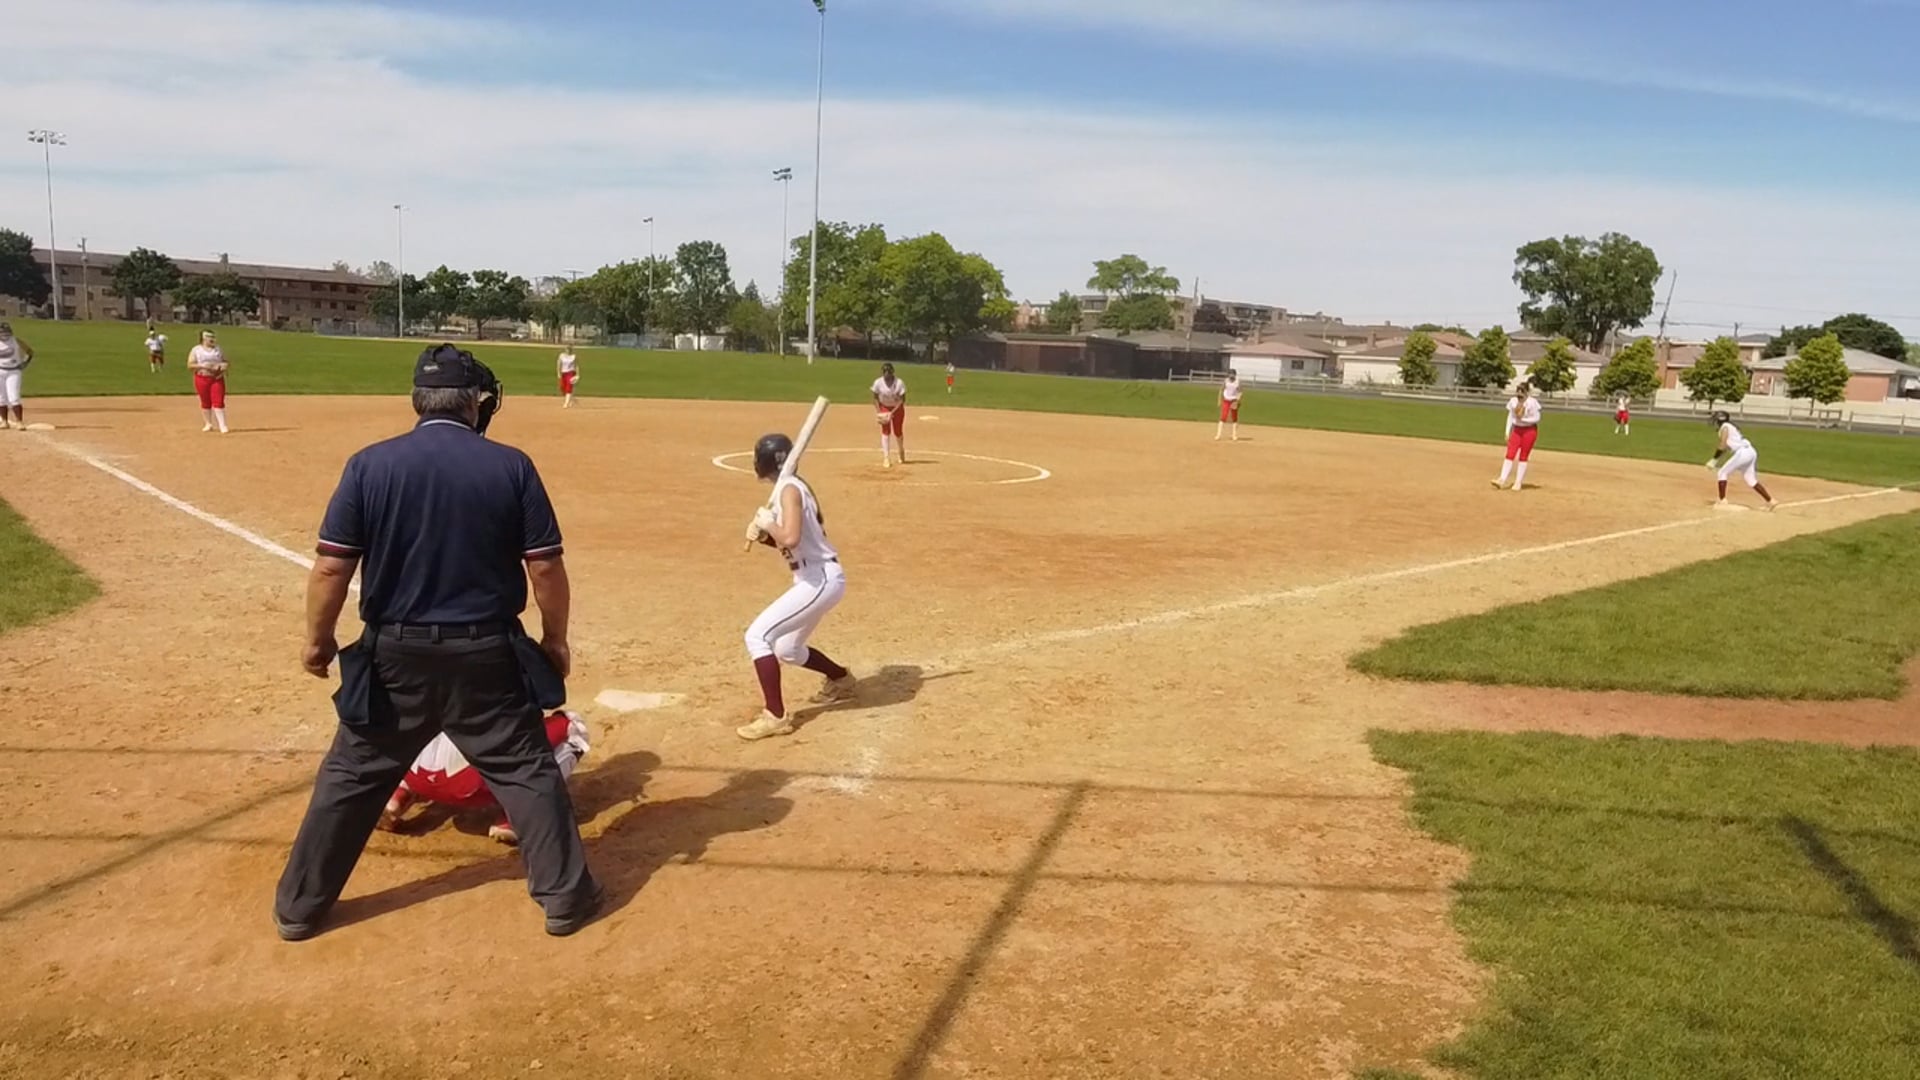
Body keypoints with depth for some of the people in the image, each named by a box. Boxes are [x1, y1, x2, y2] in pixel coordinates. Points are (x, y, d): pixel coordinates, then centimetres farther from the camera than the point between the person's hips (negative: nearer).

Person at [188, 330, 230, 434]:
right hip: (202, 379, 0)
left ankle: (222, 425, -11)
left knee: (218, 402, -8)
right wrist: (202, 366, -18)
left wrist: (223, 366, -8)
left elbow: (225, 362, 15)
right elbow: (190, 365, -2)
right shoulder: (196, 350, 3)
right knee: (205, 402, 6)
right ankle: (208, 424, 18)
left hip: (217, 378, 0)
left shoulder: (218, 349, 11)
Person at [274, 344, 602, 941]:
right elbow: (546, 565, -6)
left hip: (395, 655, 1)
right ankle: (566, 895, 17)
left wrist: (318, 639, 7)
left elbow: (331, 567, -7)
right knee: (528, 772, 12)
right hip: (486, 653, -1)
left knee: (351, 776, 17)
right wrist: (554, 639, 7)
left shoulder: (370, 464, -6)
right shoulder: (511, 466, -7)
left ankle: (300, 905, 28)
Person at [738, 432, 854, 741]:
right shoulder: (793, 487, 13)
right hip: (817, 579, 10)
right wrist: (763, 536, 3)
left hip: (821, 580, -10)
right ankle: (841, 679, 46)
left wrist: (767, 522, -13)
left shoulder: (789, 489, -16)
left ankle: (776, 716, -12)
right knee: (786, 649, 25)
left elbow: (790, 539, -31)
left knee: (757, 636, -14)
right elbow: (793, 545, 20)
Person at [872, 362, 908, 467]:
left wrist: (892, 412, -27)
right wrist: (878, 412, -18)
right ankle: (886, 458, -17)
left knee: (898, 432, 6)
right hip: (884, 407, 1)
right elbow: (875, 398, -7)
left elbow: (902, 400, -20)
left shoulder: (899, 383, -24)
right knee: (885, 431, -13)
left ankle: (902, 453, 35)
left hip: (897, 408, -1)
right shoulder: (878, 383, -19)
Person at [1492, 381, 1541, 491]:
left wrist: (1523, 419, -22)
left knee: (1523, 456, 0)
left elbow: (1536, 418, -11)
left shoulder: (1532, 402, -15)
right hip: (1517, 429, 4)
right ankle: (1502, 480, -10)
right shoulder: (1513, 401, -1)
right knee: (1510, 454, -5)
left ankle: (1518, 482, 6)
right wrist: (1507, 432, 3)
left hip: (1529, 430, -4)